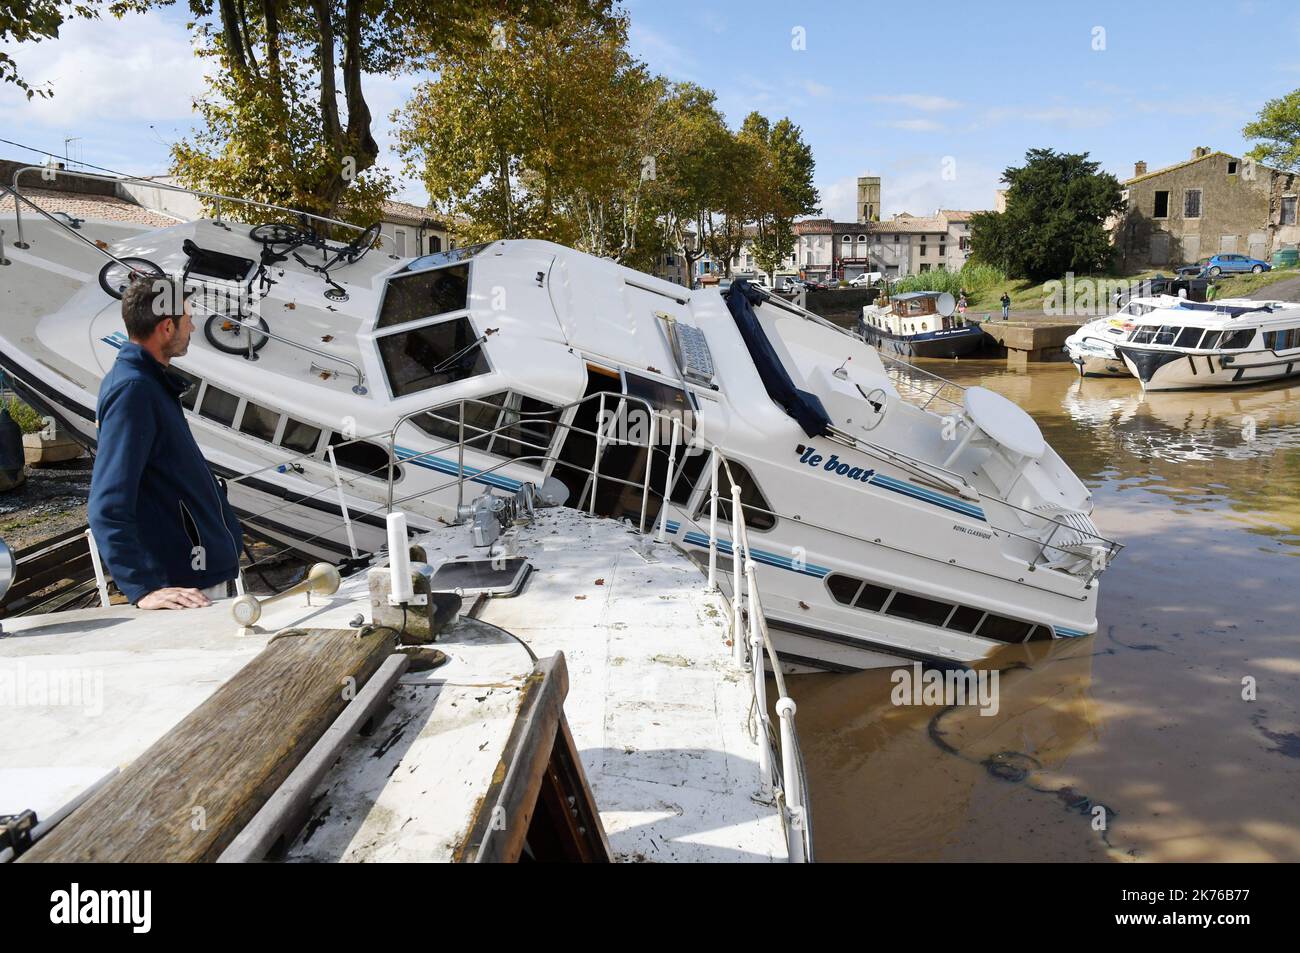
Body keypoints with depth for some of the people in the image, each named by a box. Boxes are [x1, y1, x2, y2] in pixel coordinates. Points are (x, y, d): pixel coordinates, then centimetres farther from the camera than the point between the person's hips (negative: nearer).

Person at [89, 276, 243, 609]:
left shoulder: (149, 381, 11)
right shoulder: (132, 389, -21)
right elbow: (107, 507, -28)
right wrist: (143, 589, -33)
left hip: (206, 567, 10)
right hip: (184, 584, -10)